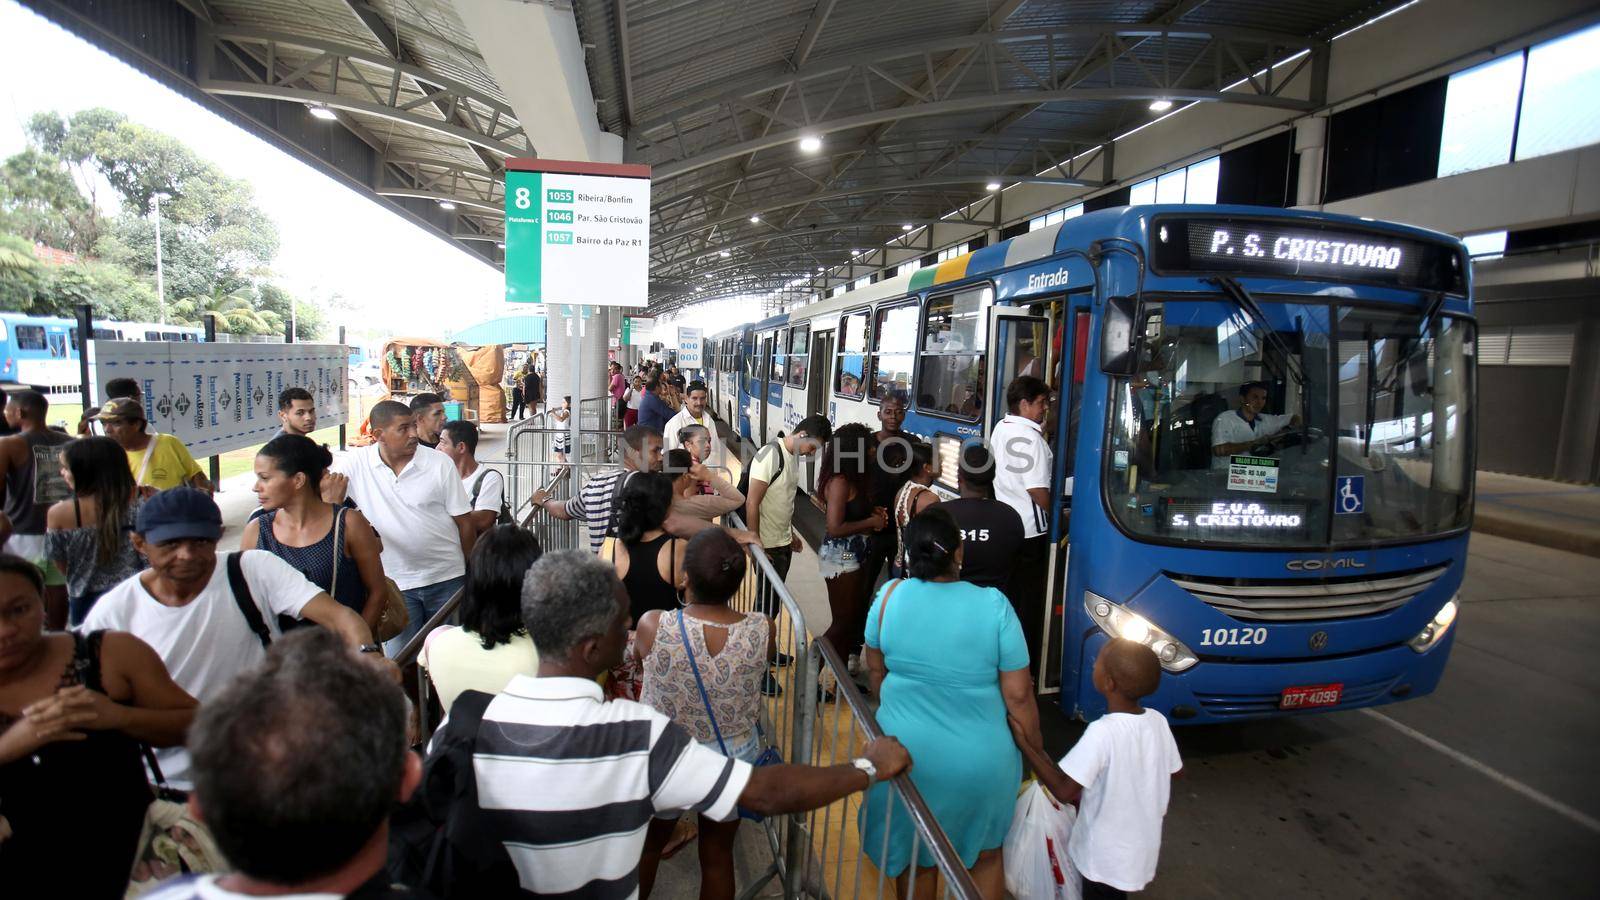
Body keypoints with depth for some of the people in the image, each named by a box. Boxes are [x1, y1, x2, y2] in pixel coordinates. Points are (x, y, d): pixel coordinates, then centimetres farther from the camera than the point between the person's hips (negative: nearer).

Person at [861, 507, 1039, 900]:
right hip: (982, 760, -1)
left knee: (916, 858, 25)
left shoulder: (889, 597, -13)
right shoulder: (994, 605, -18)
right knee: (985, 855, 26)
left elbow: (876, 671, 1)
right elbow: (1018, 695, -13)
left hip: (906, 752, 1)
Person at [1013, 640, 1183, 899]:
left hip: (1106, 858, -6)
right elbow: (1174, 772, 6)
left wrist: (1025, 744, -22)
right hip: (1142, 848, 6)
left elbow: (1064, 791, -27)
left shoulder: (1102, 732, -31)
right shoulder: (1158, 721, -11)